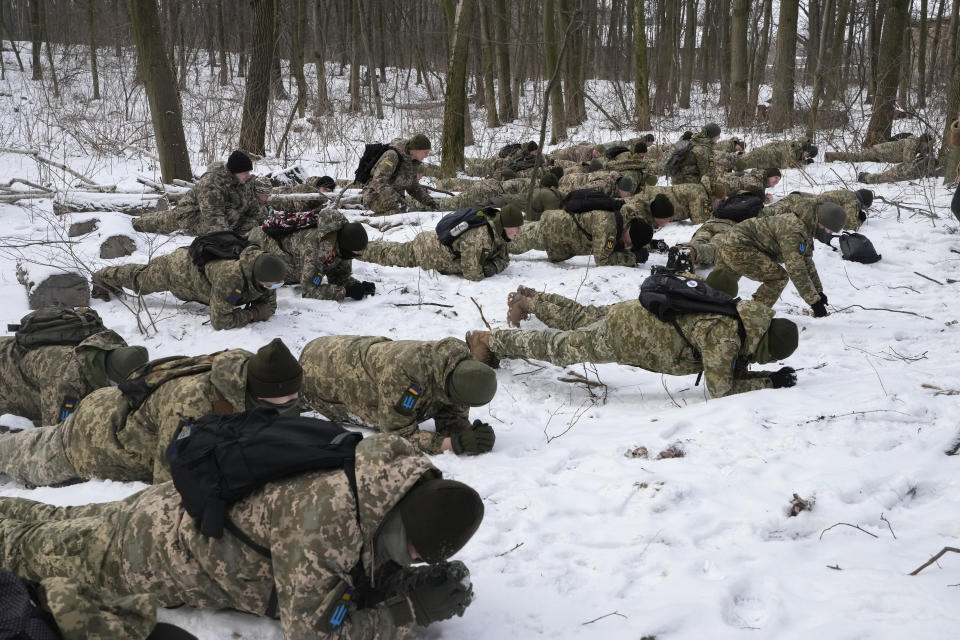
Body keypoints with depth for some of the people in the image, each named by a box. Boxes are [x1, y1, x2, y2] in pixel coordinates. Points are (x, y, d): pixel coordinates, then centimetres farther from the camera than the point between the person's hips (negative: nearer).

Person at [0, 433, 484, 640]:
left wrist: (419, 583, -22)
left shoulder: (386, 492, -19)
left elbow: (365, 575, -3)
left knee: (66, 524, 29)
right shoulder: (323, 519, -43)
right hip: (169, 544, -7)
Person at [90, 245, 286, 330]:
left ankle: (112, 281, 59)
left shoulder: (268, 275, -27)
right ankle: (102, 277, 53)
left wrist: (262, 310, -34)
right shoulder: (230, 278, -50)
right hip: (181, 267, -5)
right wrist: (251, 314, -38)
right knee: (140, 279, 24)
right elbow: (220, 320, -46)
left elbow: (269, 305, -12)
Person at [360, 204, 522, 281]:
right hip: (427, 251, -7)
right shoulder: (478, 237, -41)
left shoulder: (499, 235, -11)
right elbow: (471, 273, -38)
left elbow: (503, 258, 3)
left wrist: (493, 267, -18)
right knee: (388, 255, 16)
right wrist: (484, 274, -18)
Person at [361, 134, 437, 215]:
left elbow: (413, 186, 16)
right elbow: (378, 181, -29)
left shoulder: (414, 162, 6)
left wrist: (428, 200, -2)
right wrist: (396, 199, -40)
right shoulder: (392, 155, -20)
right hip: (376, 198, -8)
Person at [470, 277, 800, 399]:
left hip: (641, 312, 7)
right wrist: (770, 382, -24)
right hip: (626, 333, -7)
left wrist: (768, 377, -7)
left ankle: (530, 300, 54)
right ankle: (487, 339, 25)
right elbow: (720, 389, -29)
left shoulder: (745, 317, -5)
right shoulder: (723, 336, -32)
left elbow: (733, 369, 8)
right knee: (560, 347, 10)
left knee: (581, 318, 31)